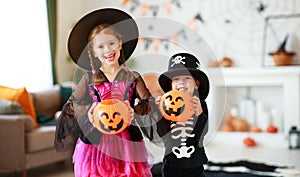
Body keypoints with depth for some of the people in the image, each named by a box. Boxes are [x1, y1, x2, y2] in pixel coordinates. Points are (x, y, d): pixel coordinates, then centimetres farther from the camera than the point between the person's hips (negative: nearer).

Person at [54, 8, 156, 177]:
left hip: (126, 142, 0)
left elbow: (149, 103, -1)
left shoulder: (133, 78, 3)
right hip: (95, 142, 0)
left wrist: (134, 111, -18)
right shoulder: (89, 79, 5)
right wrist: (88, 112, -11)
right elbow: (72, 105, 7)